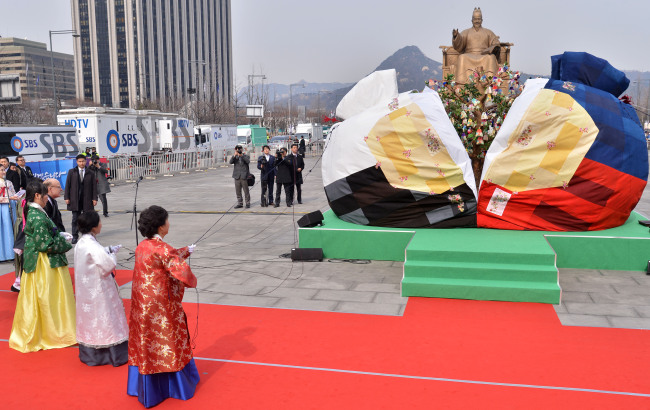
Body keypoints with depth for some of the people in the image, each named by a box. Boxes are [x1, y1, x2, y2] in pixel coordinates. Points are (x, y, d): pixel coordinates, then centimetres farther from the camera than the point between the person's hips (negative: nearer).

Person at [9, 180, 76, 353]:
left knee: (35, 298, 17)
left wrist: (60, 235, 8)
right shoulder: (38, 217, -23)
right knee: (48, 298, 3)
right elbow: (46, 244, -23)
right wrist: (65, 242, -9)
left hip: (34, 261, 9)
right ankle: (56, 333, 17)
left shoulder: (33, 212, 7)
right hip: (46, 265, -9)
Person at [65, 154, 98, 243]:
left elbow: (94, 186, 4)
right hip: (75, 199, 0)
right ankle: (75, 236, 9)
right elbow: (67, 185, 4)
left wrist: (94, 198, -2)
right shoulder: (71, 172, 6)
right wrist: (66, 197, -2)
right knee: (75, 218, 2)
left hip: (87, 199, 0)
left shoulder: (90, 173, 5)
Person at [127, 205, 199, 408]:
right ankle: (178, 386, 23)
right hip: (161, 306, -7)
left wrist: (185, 251, 28)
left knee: (145, 343, 16)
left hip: (142, 304, 8)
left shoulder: (142, 246, 4)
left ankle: (146, 388, 29)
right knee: (166, 343, 7)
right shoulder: (162, 249, -21)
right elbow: (181, 271, -27)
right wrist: (192, 281, -6)